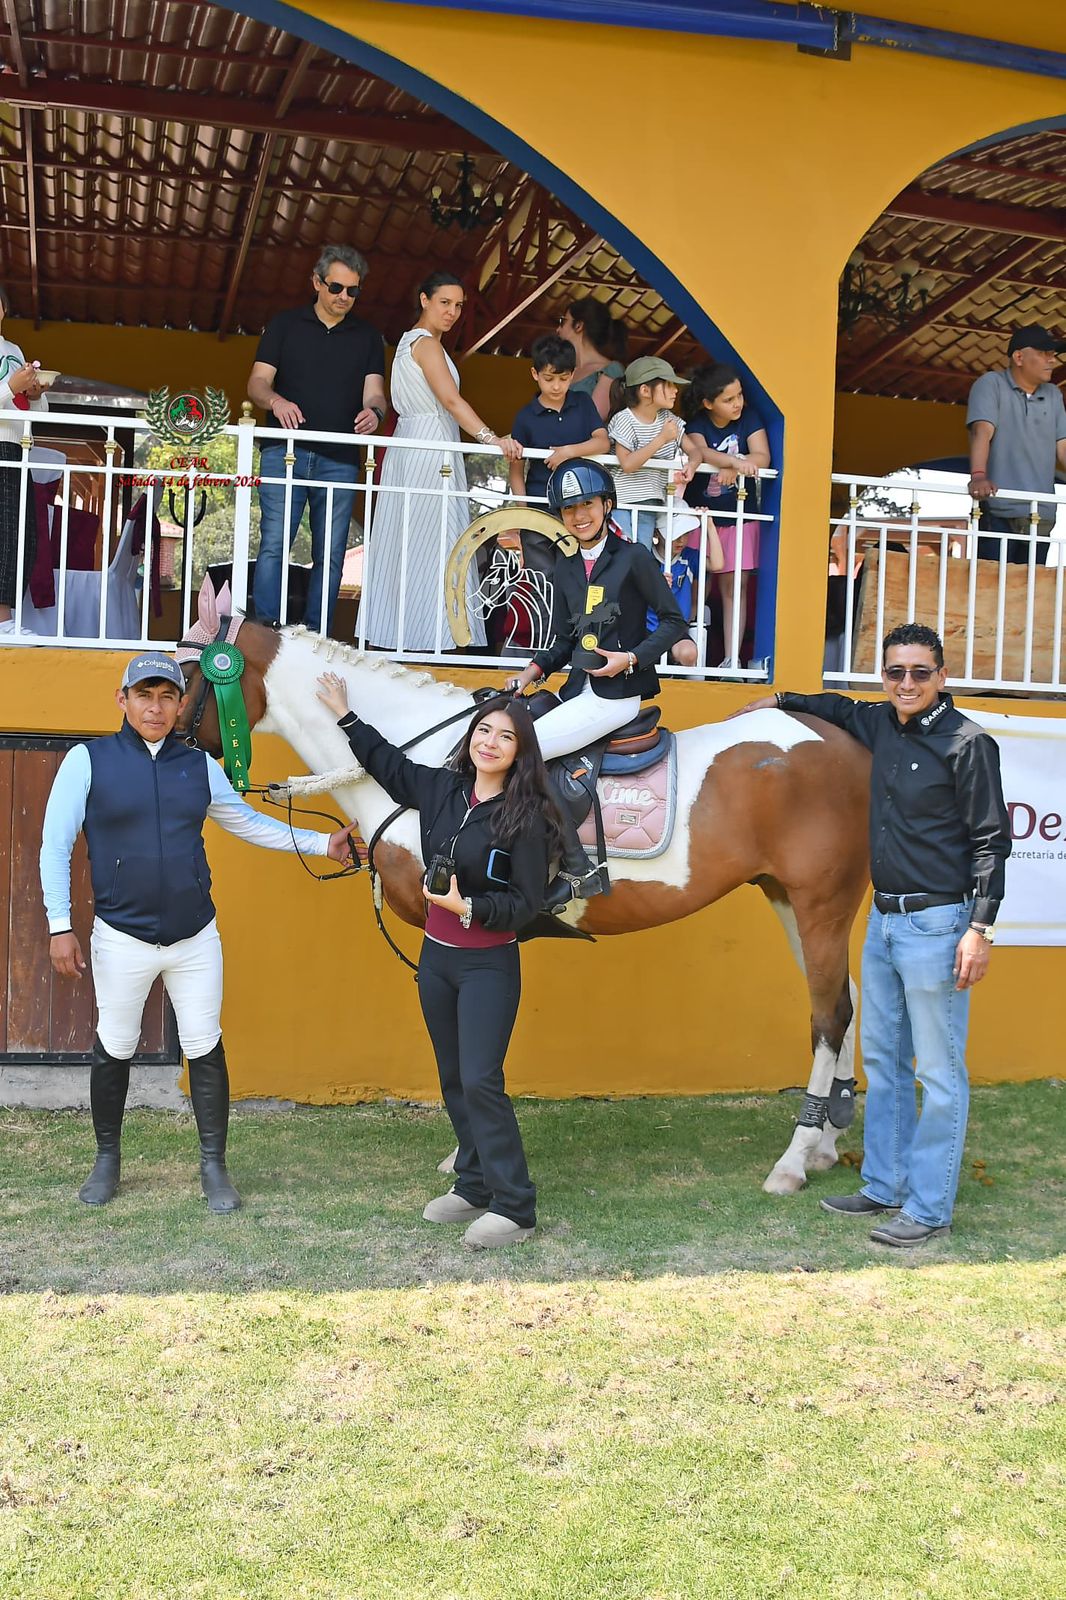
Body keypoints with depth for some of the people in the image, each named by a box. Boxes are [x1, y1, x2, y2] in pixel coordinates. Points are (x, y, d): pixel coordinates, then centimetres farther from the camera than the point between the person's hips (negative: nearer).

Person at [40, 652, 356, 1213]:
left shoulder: (200, 766, 4)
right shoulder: (88, 760, -5)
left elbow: (249, 823, 15)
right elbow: (55, 844, -6)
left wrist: (322, 843, 10)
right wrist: (60, 925, -12)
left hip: (196, 937, 2)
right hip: (122, 939, -2)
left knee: (206, 1050, 6)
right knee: (113, 1050, 11)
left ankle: (213, 1166, 19)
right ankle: (107, 1158, 31)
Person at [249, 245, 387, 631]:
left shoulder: (368, 338, 16)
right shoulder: (285, 324, 11)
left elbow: (374, 393, 6)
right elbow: (257, 383, 5)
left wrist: (374, 412, -20)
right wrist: (275, 400, -19)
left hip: (340, 459, 2)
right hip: (284, 451, -2)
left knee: (330, 554, 1)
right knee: (274, 544, -11)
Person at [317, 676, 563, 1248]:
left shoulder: (525, 816, -14)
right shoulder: (442, 789, 3)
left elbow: (525, 903, -15)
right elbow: (388, 761, 21)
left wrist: (465, 906, -28)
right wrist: (346, 716, 27)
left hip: (489, 965, -6)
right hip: (436, 958, 7)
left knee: (480, 1081, -11)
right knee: (454, 1081, 13)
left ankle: (514, 1208, -2)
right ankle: (474, 1185, 26)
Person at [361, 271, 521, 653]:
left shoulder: (410, 341, 20)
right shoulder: (426, 344, -10)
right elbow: (450, 399, -24)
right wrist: (490, 437, -33)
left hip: (411, 449, 10)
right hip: (430, 453, -10)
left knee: (405, 544, 8)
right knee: (433, 545, -10)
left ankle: (392, 632, 9)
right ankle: (427, 635, -11)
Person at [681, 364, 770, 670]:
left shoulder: (750, 418, -1)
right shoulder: (697, 423, -6)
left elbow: (762, 458, -11)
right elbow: (699, 451, -28)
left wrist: (730, 467, -28)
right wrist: (736, 462, -44)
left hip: (738, 517, 1)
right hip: (700, 514, -1)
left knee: (734, 587, -1)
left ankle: (732, 659, -1)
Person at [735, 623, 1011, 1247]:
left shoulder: (968, 742, -12)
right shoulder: (882, 724, 8)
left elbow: (990, 841, -13)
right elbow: (841, 709, 33)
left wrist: (980, 928, -19)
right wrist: (779, 701, 32)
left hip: (936, 925, -8)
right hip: (883, 920, 8)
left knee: (939, 1072, 0)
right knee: (884, 1063, 16)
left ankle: (929, 1208, 9)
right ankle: (885, 1185, 28)